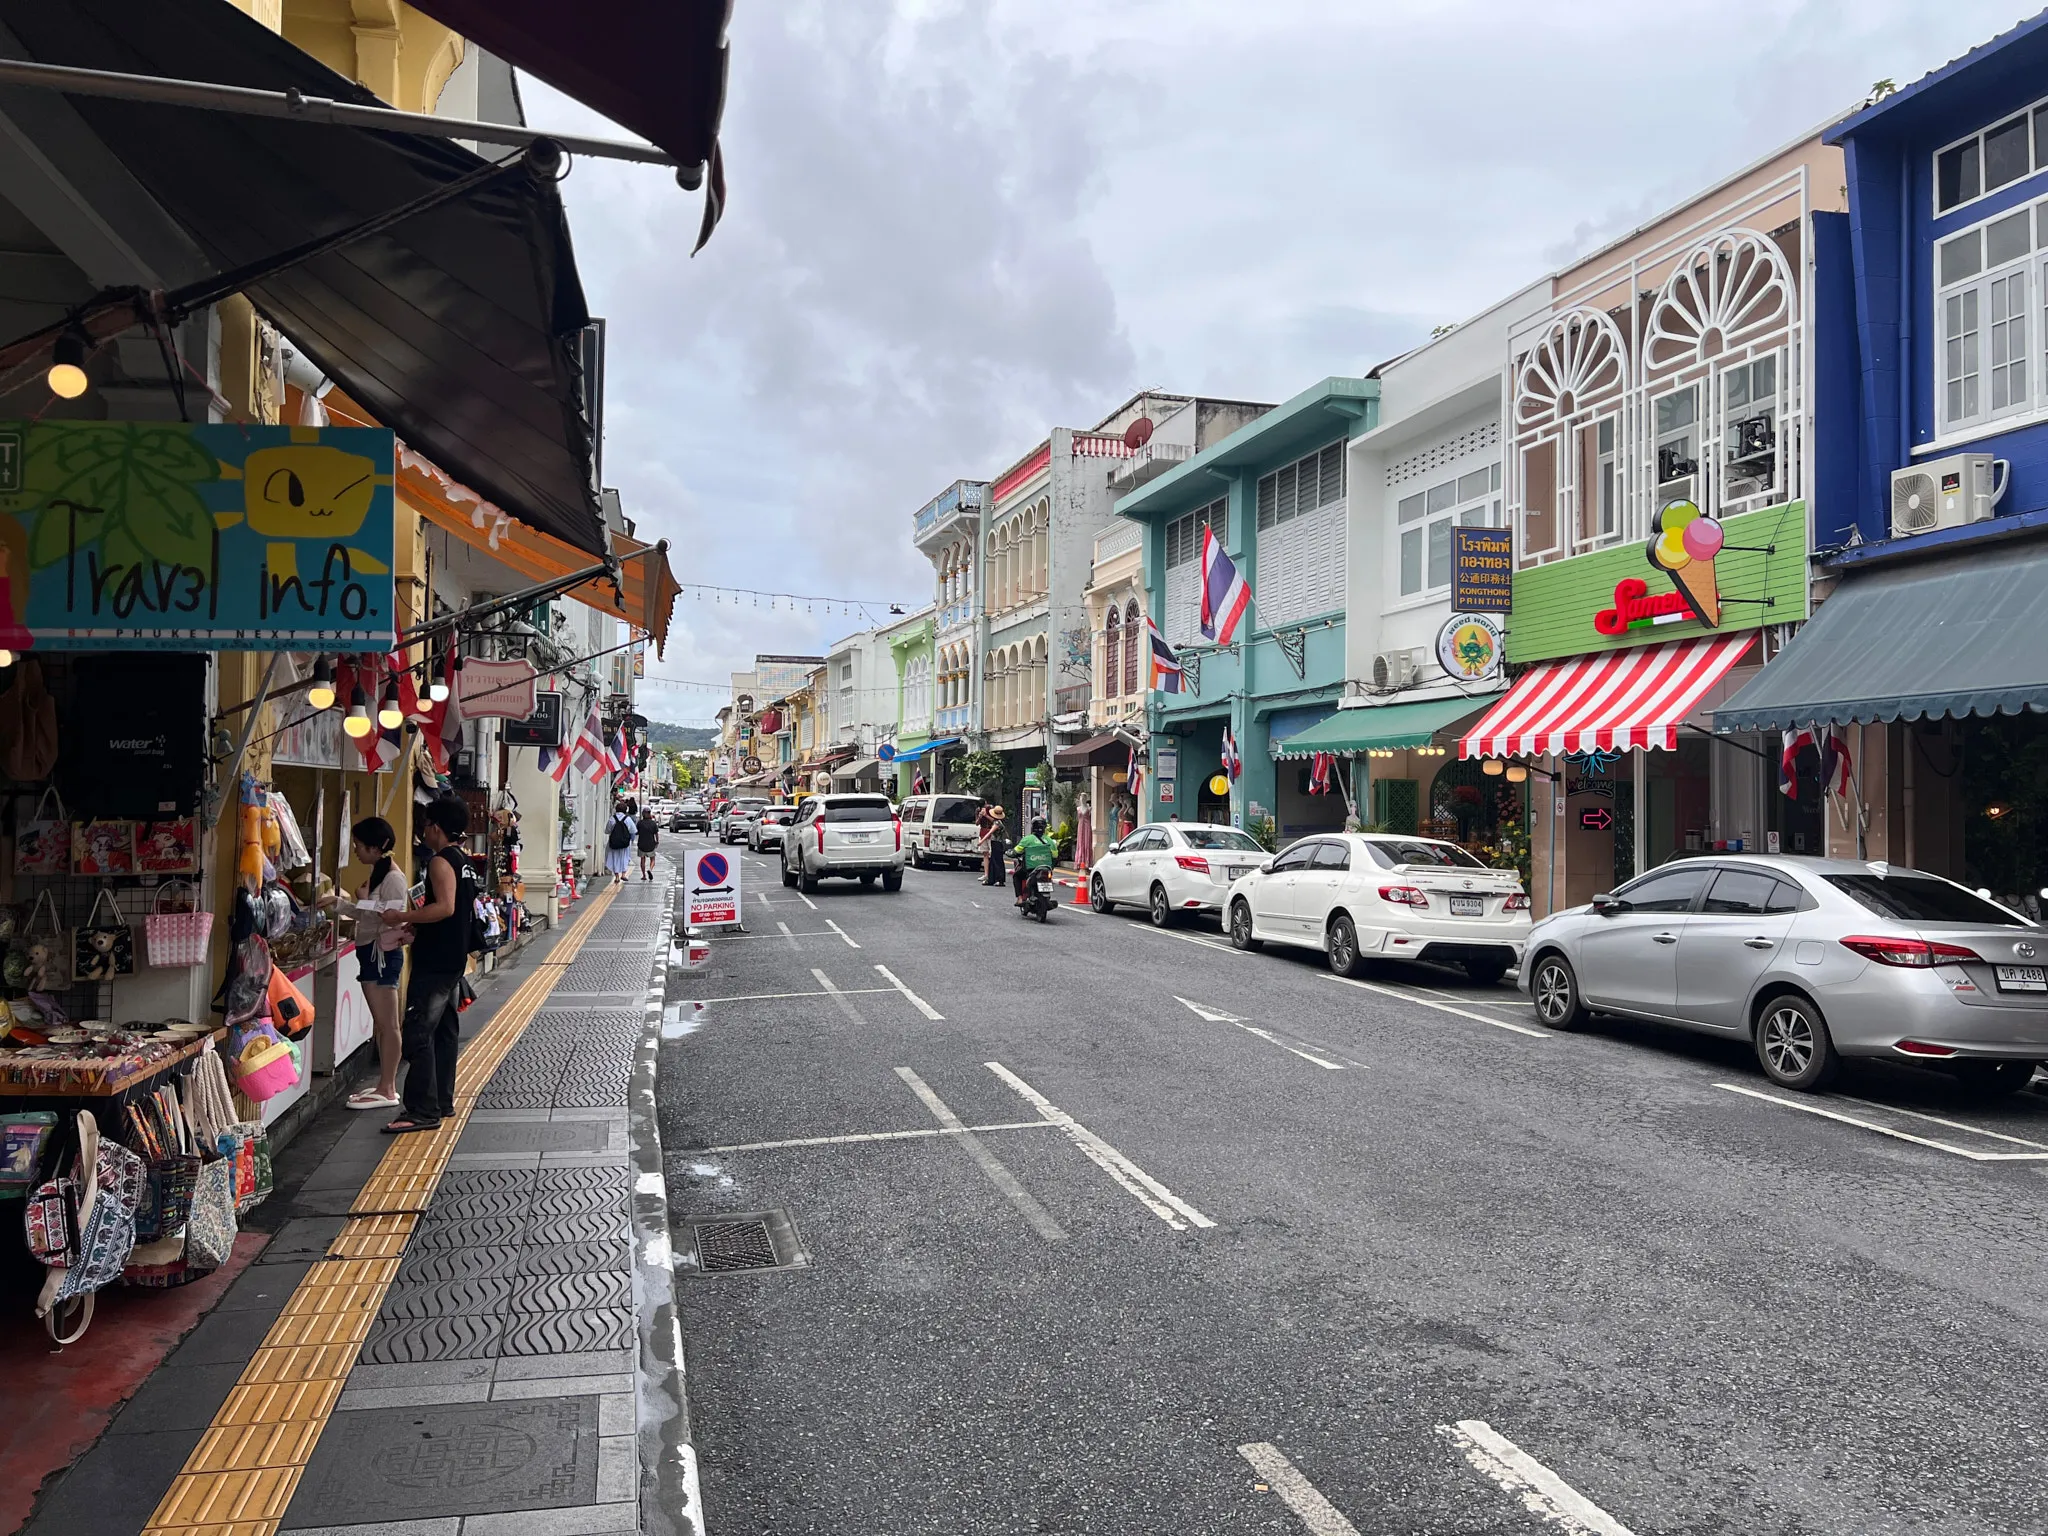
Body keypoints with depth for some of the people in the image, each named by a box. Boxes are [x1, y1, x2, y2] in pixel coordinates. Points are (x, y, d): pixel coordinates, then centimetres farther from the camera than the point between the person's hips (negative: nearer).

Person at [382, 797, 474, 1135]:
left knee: (417, 1034, -8)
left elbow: (445, 907, -27)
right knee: (444, 1031, 15)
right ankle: (442, 1101, 21)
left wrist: (403, 917, -19)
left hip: (434, 964, -10)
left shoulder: (441, 861, -15)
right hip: (454, 961, 10)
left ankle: (423, 1110, -8)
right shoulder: (464, 862, 15)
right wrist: (416, 928, 19)